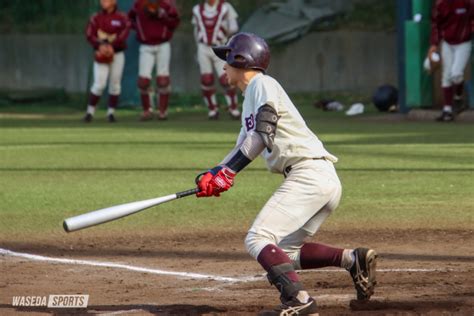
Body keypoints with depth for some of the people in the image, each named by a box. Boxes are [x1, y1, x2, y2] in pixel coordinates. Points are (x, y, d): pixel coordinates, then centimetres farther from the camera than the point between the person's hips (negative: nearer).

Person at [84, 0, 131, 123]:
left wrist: (111, 46, -23)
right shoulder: (96, 18, 3)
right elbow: (89, 35, -5)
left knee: (115, 84, 1)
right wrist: (100, 45, -22)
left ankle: (111, 112, 13)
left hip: (117, 55, 0)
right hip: (101, 55, 0)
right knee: (99, 84, -10)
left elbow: (124, 35, -12)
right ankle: (90, 111, 0)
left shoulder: (122, 18, 0)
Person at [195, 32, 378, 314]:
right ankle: (352, 259, 4)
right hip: (325, 182, 10)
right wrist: (213, 174, 9)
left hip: (309, 173, -10)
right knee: (284, 251, 15)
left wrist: (228, 171, -17)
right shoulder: (250, 98, 26)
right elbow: (244, 148, 25)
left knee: (257, 240, -15)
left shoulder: (263, 84, -3)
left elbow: (263, 135, -15)